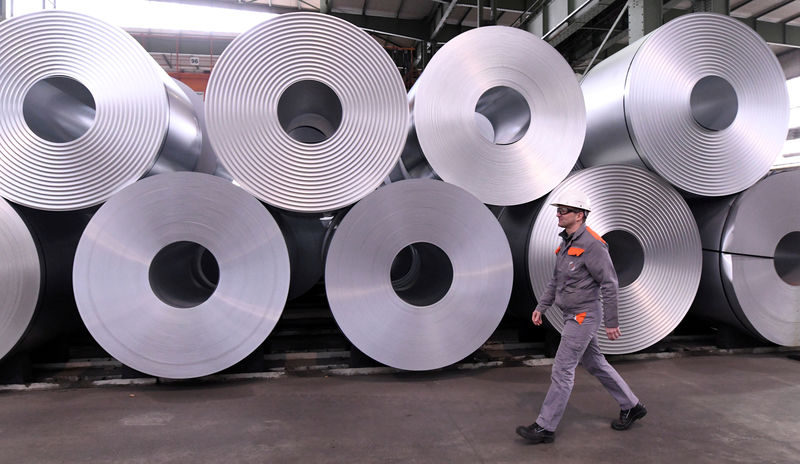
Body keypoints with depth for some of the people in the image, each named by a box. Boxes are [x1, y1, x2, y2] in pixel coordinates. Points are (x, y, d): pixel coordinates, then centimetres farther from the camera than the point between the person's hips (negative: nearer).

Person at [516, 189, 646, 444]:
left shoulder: (592, 244, -19)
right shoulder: (566, 242, 9)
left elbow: (609, 284, -18)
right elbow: (556, 280, 18)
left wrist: (611, 322, -16)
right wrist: (541, 307, 14)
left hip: (584, 316, -10)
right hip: (573, 316, 10)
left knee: (562, 370, -6)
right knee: (595, 364, 20)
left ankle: (545, 427, 2)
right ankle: (631, 407, 37)